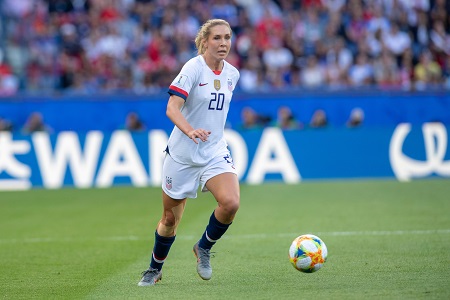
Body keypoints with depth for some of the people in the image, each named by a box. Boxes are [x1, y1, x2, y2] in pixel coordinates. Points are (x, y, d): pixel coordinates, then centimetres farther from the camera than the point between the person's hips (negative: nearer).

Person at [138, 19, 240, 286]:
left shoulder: (232, 74, 3)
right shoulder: (193, 68, -15)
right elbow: (172, 107, -27)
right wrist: (190, 131, -43)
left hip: (215, 151, 4)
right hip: (182, 154, -4)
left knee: (231, 203, -22)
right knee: (170, 219, 8)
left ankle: (204, 248, 6)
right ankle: (155, 269, 34)